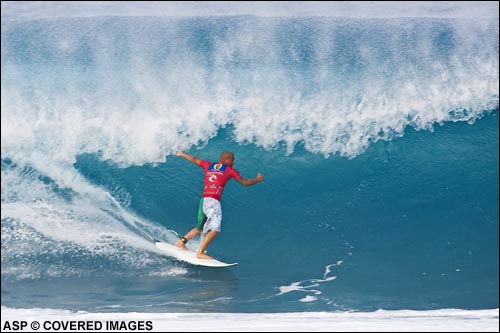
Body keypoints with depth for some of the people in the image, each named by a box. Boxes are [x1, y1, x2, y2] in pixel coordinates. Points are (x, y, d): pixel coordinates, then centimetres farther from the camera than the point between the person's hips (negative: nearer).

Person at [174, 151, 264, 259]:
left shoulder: (208, 165, 20)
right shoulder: (229, 170, 7)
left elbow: (194, 159, 33)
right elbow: (245, 182, 12)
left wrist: (181, 154, 50)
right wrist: (258, 179, 28)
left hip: (203, 200, 7)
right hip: (213, 201, -7)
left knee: (200, 228, 23)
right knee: (214, 229, -12)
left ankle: (181, 242, 22)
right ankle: (200, 252, -19)